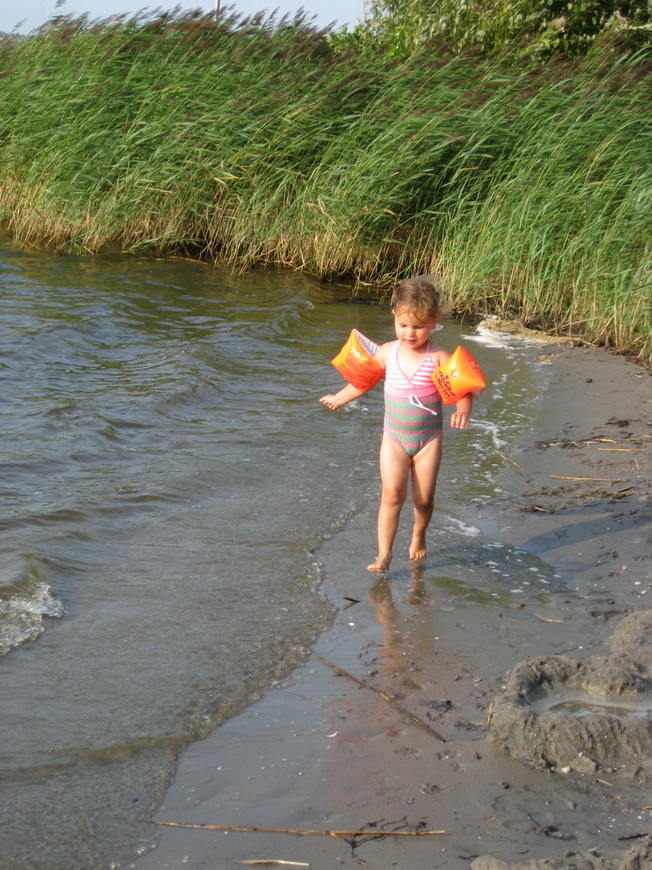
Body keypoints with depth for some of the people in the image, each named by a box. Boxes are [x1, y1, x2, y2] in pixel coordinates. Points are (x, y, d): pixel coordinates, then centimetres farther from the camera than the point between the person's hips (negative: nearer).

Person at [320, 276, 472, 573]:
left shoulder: (439, 358, -12)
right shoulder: (387, 352, -1)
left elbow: (463, 388, -16)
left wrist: (462, 410, -36)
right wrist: (339, 398, 22)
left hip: (428, 438, -1)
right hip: (394, 437, 1)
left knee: (424, 498, 6)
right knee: (392, 493, -14)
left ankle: (418, 537, 37)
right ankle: (383, 555, -14)